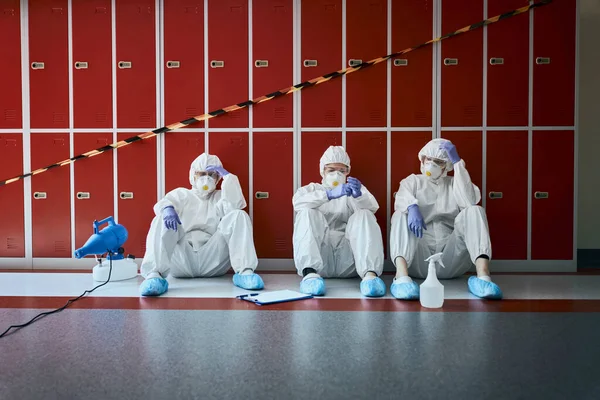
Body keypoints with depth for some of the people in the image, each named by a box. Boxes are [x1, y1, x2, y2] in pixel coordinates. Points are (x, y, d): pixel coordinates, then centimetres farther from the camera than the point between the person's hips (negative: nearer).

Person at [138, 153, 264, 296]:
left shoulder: (220, 197, 25)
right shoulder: (181, 193, 24)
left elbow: (236, 205, -1)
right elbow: (161, 204, -1)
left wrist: (227, 175, 4)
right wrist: (167, 209, -26)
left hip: (212, 260, 0)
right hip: (182, 260, 0)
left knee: (238, 216, -16)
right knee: (163, 219, -23)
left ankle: (244, 272, -33)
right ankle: (155, 275, -43)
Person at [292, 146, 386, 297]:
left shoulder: (355, 188, 26)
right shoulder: (311, 189, 23)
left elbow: (372, 207, 1)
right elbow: (298, 202, -4)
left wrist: (358, 195, -22)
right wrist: (329, 195, -21)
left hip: (348, 256, 1)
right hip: (319, 255, -1)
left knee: (364, 215, -20)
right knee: (307, 213, -21)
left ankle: (370, 274, -42)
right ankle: (309, 272, -42)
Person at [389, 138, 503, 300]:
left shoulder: (454, 184, 20)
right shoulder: (413, 181, 18)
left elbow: (470, 201, -5)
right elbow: (401, 199, -7)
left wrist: (457, 162, -4)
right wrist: (412, 207, -31)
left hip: (450, 259, 1)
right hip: (419, 259, -1)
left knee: (474, 211, -18)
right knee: (401, 215, -25)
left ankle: (483, 276, -39)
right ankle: (402, 276, -49)